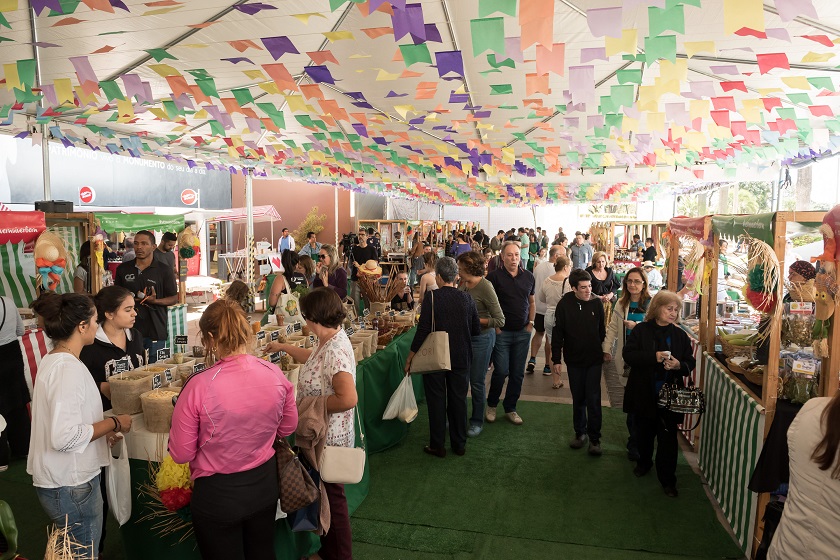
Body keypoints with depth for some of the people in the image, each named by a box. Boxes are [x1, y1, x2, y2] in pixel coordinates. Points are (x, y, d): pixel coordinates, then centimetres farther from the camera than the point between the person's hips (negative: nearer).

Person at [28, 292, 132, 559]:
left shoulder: (52, 360, 7)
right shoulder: (69, 368, -24)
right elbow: (66, 437, -30)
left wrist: (101, 430, 11)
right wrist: (113, 423, -18)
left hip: (59, 479, 10)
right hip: (71, 484, -10)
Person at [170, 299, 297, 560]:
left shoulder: (199, 386, -26)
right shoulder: (275, 374, -14)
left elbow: (180, 454, -15)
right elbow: (287, 427, 3)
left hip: (218, 495, -3)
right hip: (265, 486, 4)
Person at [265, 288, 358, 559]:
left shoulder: (334, 352, -29)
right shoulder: (330, 339, 1)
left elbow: (348, 398, -36)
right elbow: (312, 358, 24)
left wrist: (311, 404, -24)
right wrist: (283, 347, 30)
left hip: (329, 438, -10)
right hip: (322, 435, 10)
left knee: (332, 497, 10)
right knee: (326, 495, 24)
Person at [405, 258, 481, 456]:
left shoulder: (432, 298, -14)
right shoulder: (466, 298, -2)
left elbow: (423, 330, -16)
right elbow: (477, 330, 3)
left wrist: (410, 357, -7)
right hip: (461, 358, 3)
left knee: (436, 401, 9)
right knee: (458, 399, 15)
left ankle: (437, 446, 18)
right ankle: (459, 444, 25)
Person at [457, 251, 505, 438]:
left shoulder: (485, 287, -20)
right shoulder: (464, 284, -2)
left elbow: (500, 321, -18)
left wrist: (474, 320, -18)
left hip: (481, 339, -6)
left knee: (476, 382, 8)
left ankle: (477, 421, 28)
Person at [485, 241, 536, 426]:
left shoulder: (528, 277, 6)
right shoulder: (494, 276, -8)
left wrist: (531, 323, 8)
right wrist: (495, 326, -9)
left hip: (522, 333, 4)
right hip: (502, 332, -4)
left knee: (518, 373, 9)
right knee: (501, 371, -3)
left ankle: (510, 408, 24)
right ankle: (491, 405, 21)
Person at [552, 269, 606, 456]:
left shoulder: (596, 304, -7)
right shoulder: (564, 304, -10)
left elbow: (602, 331, 4)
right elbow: (557, 333, -5)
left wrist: (605, 352, 8)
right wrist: (556, 359, -4)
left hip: (594, 360, 0)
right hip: (574, 360, 0)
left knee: (593, 399, 1)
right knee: (578, 399, 13)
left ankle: (594, 438, 13)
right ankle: (580, 433, 29)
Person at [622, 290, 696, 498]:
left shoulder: (680, 335, 2)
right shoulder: (641, 330, -4)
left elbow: (690, 362, 5)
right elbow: (628, 354, -12)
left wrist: (679, 365, -17)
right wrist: (654, 357, -24)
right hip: (644, 393, 0)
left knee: (668, 438, 1)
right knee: (644, 432, 17)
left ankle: (668, 479, 12)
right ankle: (644, 462, 42)